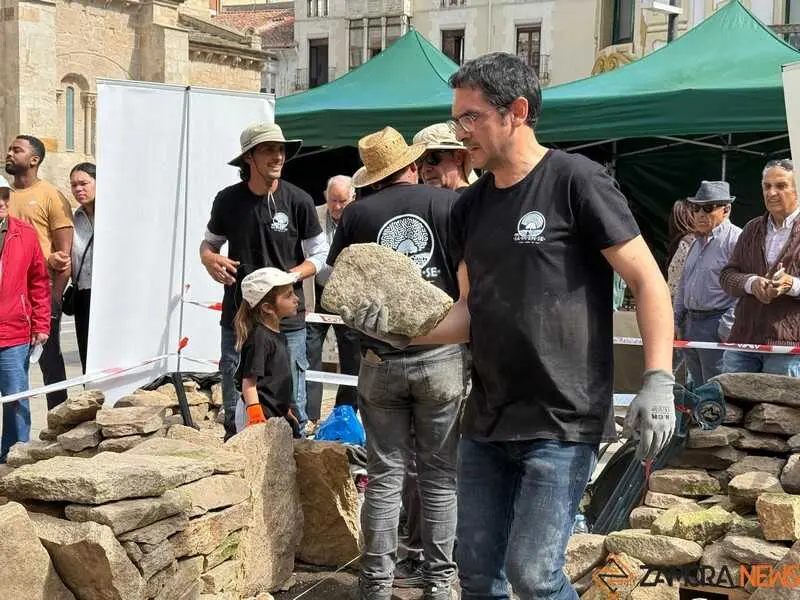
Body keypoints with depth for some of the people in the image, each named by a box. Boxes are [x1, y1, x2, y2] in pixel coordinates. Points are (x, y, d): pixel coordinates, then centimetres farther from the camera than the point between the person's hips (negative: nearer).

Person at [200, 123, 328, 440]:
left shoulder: (298, 201, -3)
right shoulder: (228, 201, 3)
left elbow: (319, 254, 4)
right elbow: (209, 242, 18)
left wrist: (289, 277, -14)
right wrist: (210, 259, -6)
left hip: (287, 320, -2)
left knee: (291, 411, 2)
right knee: (235, 414, 8)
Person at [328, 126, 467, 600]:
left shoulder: (357, 214, 1)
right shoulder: (452, 203, -2)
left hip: (381, 361, 1)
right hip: (443, 356, -1)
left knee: (385, 475, 8)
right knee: (440, 475, 9)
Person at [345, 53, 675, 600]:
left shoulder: (575, 181, -8)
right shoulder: (471, 206, 11)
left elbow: (648, 282, -7)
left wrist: (658, 381, -16)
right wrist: (402, 331, -1)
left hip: (563, 420, -7)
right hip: (487, 421, 7)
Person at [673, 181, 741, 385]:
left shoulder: (735, 240, -10)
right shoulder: (697, 242, 19)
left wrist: (727, 328, -19)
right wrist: (676, 321, 20)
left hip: (715, 326, -9)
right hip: (690, 323, 9)